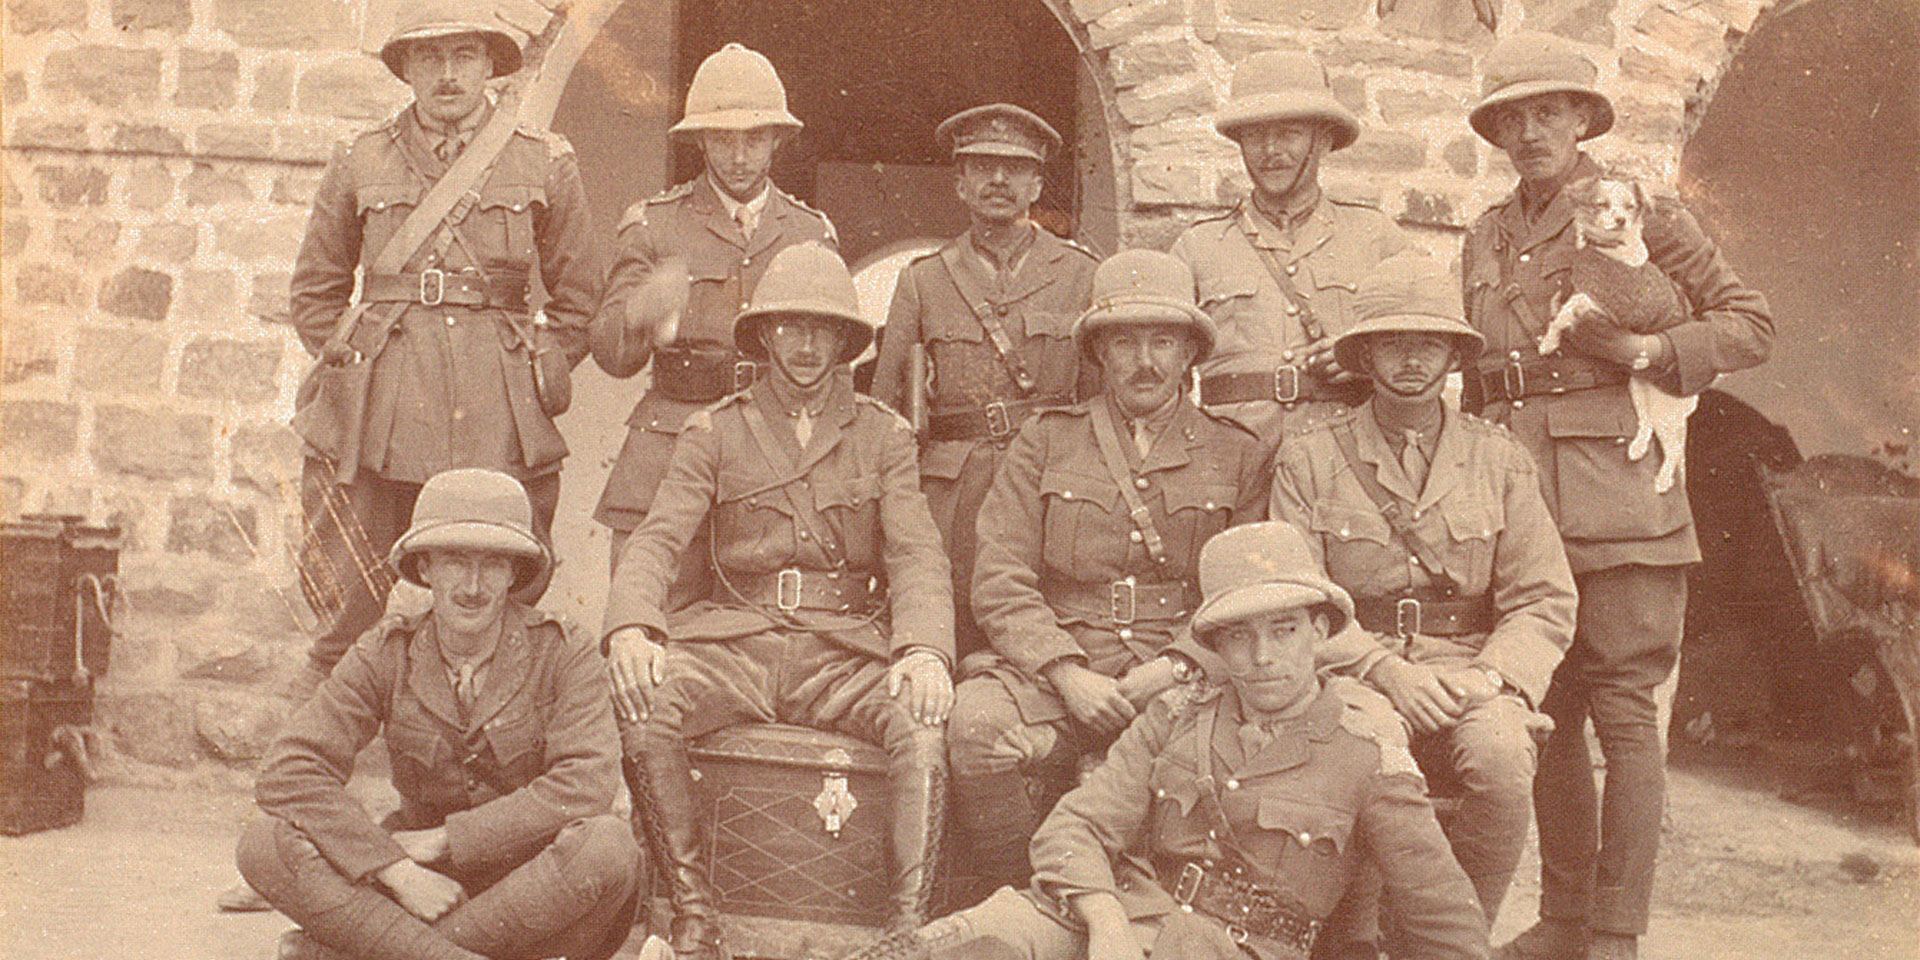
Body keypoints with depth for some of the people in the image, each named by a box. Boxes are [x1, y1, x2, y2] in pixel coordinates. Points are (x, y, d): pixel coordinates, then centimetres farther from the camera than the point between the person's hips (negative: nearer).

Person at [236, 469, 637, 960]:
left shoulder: (563, 652, -9)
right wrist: (398, 872, -24)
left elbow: (586, 785, -22)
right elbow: (288, 771, -13)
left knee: (607, 845, -35)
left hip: (537, 887, -1)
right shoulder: (386, 655, -3)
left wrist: (442, 841, -21)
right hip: (428, 882, 2)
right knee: (266, 842, -20)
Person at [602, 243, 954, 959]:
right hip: (735, 638, 1)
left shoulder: (884, 435, 13)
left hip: (845, 647, 0)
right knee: (640, 703, -29)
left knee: (923, 723, -31)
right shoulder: (714, 431, 13)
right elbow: (656, 539, 1)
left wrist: (926, 650, -21)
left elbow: (918, 556, 1)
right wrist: (631, 626, -21)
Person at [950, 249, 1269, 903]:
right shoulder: (1046, 440, 15)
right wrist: (1067, 673, -10)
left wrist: (1177, 666, -9)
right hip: (1056, 664, 1)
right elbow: (999, 578, 5)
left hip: (1184, 678, 0)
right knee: (979, 721, -32)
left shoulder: (1238, 456, 16)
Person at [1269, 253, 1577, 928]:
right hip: (1353, 681, -1)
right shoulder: (1309, 457, 7)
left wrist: (1490, 676, -11)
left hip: (1469, 678, 2)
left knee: (1502, 755, -31)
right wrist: (1387, 671, -15)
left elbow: (1545, 601, 8)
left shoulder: (1501, 459, 12)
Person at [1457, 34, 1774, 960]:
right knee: (1545, 715, 9)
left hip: (1617, 493, -5)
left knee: (1623, 713, -4)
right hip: (1519, 500, 5)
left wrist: (1647, 350, -11)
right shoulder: (1484, 239, 17)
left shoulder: (1640, 213, 2)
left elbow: (1751, 323, 4)